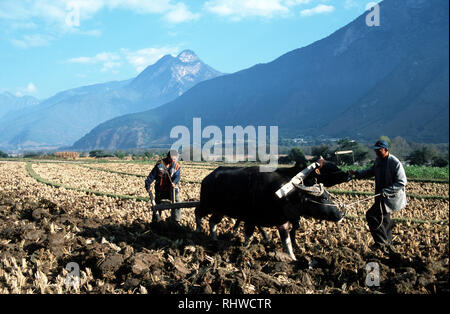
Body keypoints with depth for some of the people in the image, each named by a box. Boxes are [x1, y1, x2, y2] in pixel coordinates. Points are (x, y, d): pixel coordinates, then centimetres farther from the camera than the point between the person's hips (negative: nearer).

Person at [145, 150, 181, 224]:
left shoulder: (177, 166, -3)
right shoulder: (160, 164, -8)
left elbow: (177, 176, -16)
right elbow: (152, 175, -6)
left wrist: (174, 182, -37)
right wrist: (147, 185, -10)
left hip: (171, 188, 0)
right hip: (160, 189, 0)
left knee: (176, 201, -13)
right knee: (157, 204, 9)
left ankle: (176, 220, -2)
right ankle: (156, 220, 27)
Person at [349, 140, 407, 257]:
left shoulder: (395, 163, -20)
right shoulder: (378, 160, 5)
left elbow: (402, 183, -20)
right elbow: (371, 172, 22)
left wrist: (385, 190, -27)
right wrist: (357, 173, 8)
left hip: (392, 197, -9)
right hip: (382, 196, 9)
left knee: (371, 215, -15)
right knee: (384, 220, 16)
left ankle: (381, 242, -3)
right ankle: (387, 246, 31)